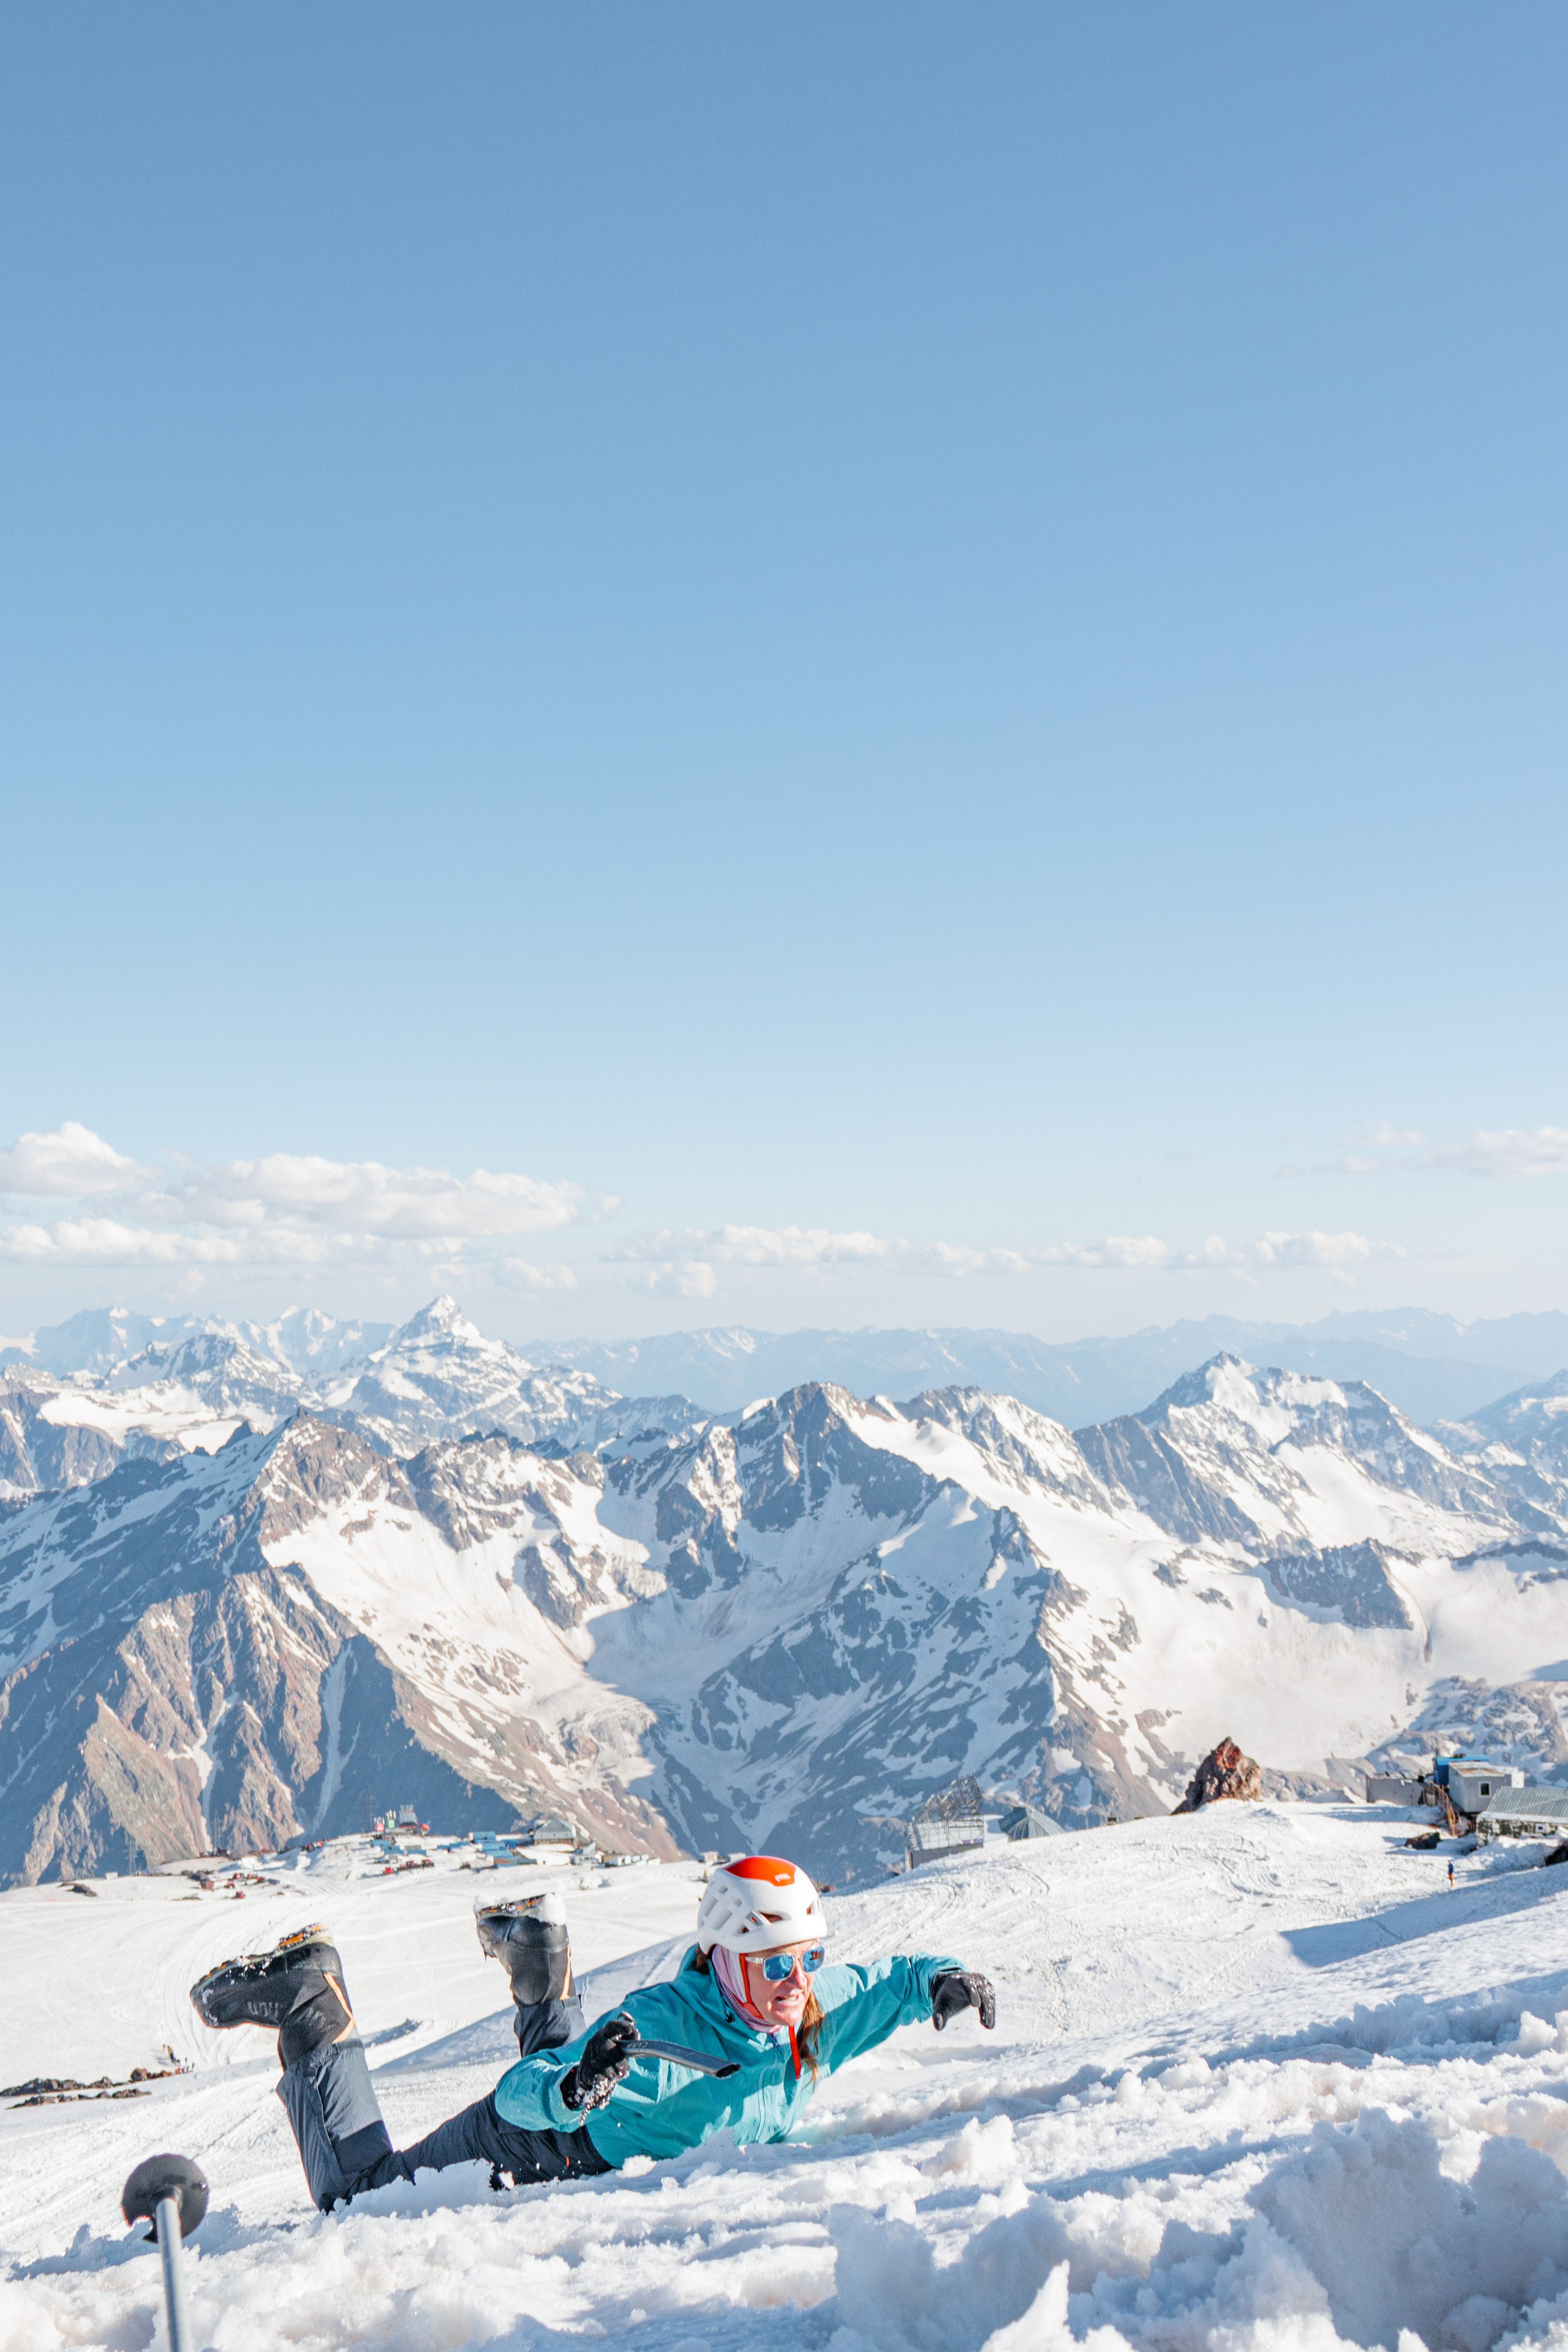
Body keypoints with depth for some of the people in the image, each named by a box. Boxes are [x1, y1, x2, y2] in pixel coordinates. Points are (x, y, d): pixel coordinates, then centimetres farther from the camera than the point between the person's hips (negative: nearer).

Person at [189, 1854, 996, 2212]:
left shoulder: (820, 2006, -22)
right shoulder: (660, 2027, -41)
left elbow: (886, 1979, -4)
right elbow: (517, 2095, -41)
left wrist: (941, 1980, -26)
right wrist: (574, 2087, -64)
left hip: (605, 2159, 6)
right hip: (531, 2151, -6)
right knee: (361, 2195, 9)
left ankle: (539, 1974, 46)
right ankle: (312, 2018, 16)